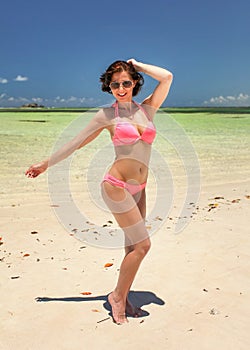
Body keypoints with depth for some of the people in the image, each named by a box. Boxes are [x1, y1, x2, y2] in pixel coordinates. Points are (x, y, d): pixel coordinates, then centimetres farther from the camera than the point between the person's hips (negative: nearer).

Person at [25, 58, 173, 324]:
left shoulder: (147, 109, 10)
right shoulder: (107, 115, -1)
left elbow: (167, 77, 1)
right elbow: (76, 142, 5)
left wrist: (136, 65, 11)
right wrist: (46, 164, 10)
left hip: (138, 189, 6)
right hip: (117, 186, -6)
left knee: (134, 247, 11)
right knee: (142, 244, -8)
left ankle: (123, 301, 26)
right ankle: (117, 296, 12)